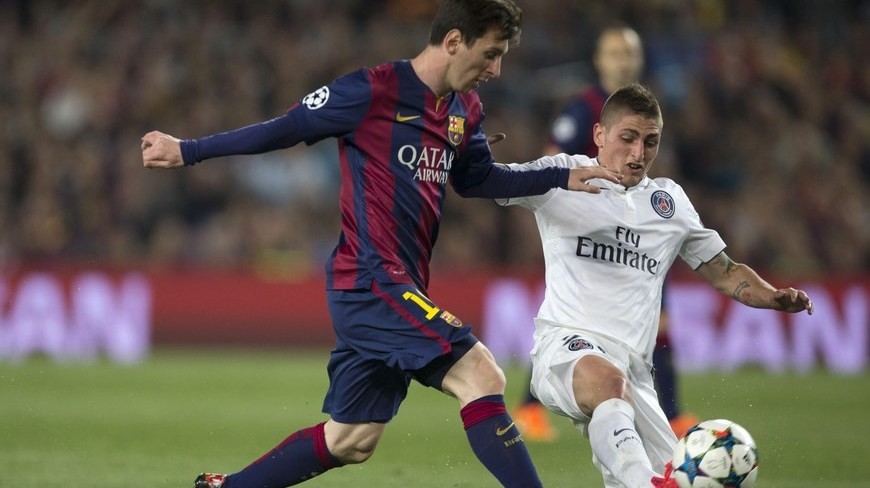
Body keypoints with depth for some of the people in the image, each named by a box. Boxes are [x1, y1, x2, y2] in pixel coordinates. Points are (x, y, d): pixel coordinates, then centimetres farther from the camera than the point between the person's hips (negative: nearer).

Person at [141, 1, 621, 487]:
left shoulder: (466, 110, 11)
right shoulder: (374, 91, -12)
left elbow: (477, 179, 27)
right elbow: (287, 128, -5)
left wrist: (563, 178, 18)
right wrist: (188, 151, 1)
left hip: (401, 289, 9)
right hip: (371, 280, -9)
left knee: (349, 442, 14)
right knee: (480, 375, -20)